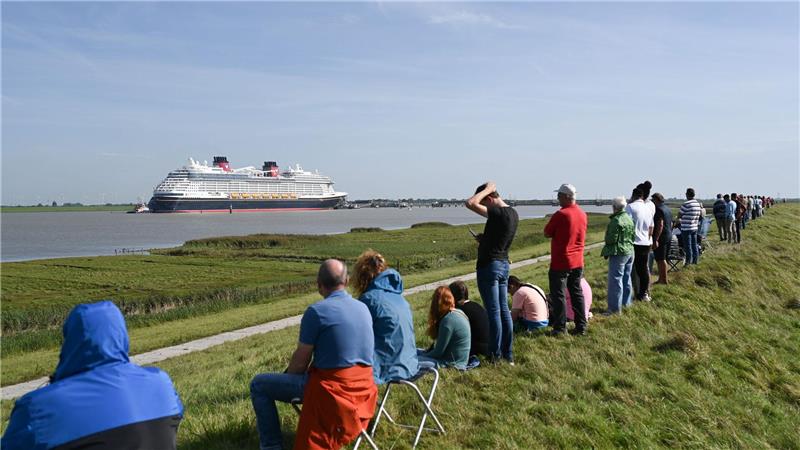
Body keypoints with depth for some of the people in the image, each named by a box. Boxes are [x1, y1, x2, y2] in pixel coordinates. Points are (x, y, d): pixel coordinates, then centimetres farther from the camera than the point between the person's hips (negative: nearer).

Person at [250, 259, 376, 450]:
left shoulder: (316, 311, -15)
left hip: (331, 388, -7)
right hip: (363, 386, 7)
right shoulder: (363, 308, 5)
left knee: (259, 385, 8)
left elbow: (300, 361, -9)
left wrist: (286, 376, 13)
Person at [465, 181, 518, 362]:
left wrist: (487, 189, -13)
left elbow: (470, 203, -26)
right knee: (504, 310, 12)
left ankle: (495, 355, 4)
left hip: (489, 266, -9)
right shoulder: (513, 213, 10)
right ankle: (508, 353, 18)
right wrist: (484, 239, 11)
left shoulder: (498, 213, -19)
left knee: (493, 312, -3)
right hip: (504, 265, 9)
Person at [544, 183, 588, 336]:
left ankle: (560, 327, 5)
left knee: (558, 295, 2)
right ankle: (581, 327, 17)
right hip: (577, 262, 7)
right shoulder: (582, 214, 5)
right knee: (577, 293, 14)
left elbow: (547, 233, -10)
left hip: (561, 263, -7)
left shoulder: (561, 214, -18)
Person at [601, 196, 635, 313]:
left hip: (618, 253, -9)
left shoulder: (615, 220, -20)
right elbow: (633, 235, 13)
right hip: (630, 251, 9)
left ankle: (615, 307, -2)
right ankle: (626, 302, 29)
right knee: (626, 278, 18)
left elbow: (611, 239, -18)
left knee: (615, 280, -4)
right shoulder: (629, 218, 7)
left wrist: (606, 251, -2)